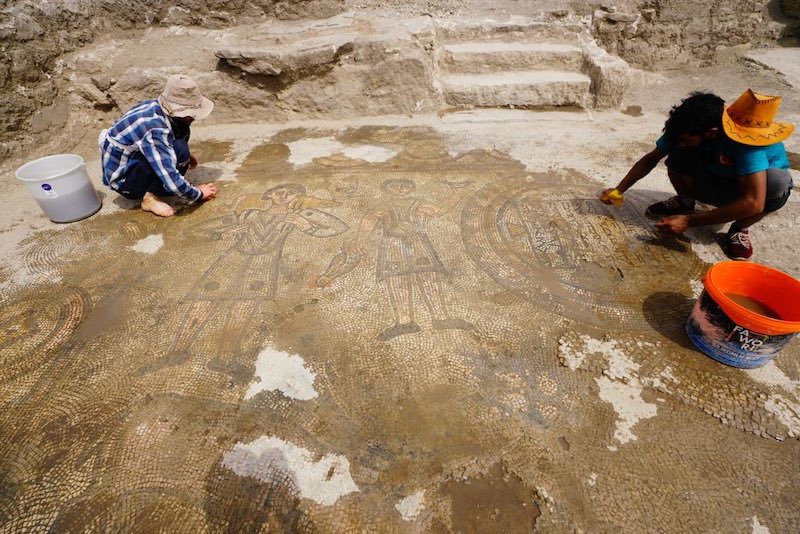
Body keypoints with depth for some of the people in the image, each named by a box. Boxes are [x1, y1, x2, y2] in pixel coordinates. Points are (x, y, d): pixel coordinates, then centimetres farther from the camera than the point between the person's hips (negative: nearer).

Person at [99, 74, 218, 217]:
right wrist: (198, 194, -19)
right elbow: (172, 182, -35)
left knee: (181, 130, 1)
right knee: (179, 151, -28)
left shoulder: (156, 106, -9)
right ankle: (151, 196, -13)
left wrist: (186, 156, 5)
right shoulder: (155, 130, -33)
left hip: (129, 158, 9)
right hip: (121, 178, -9)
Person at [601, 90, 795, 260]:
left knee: (778, 182, -39)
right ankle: (685, 202, 5)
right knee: (677, 157, -27)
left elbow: (753, 203, -42)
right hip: (717, 178, 3)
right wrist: (619, 190, -18)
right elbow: (651, 159, -10)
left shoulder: (746, 141, -38)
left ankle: (740, 229, -9)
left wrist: (689, 221, -40)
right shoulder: (687, 129, -24)